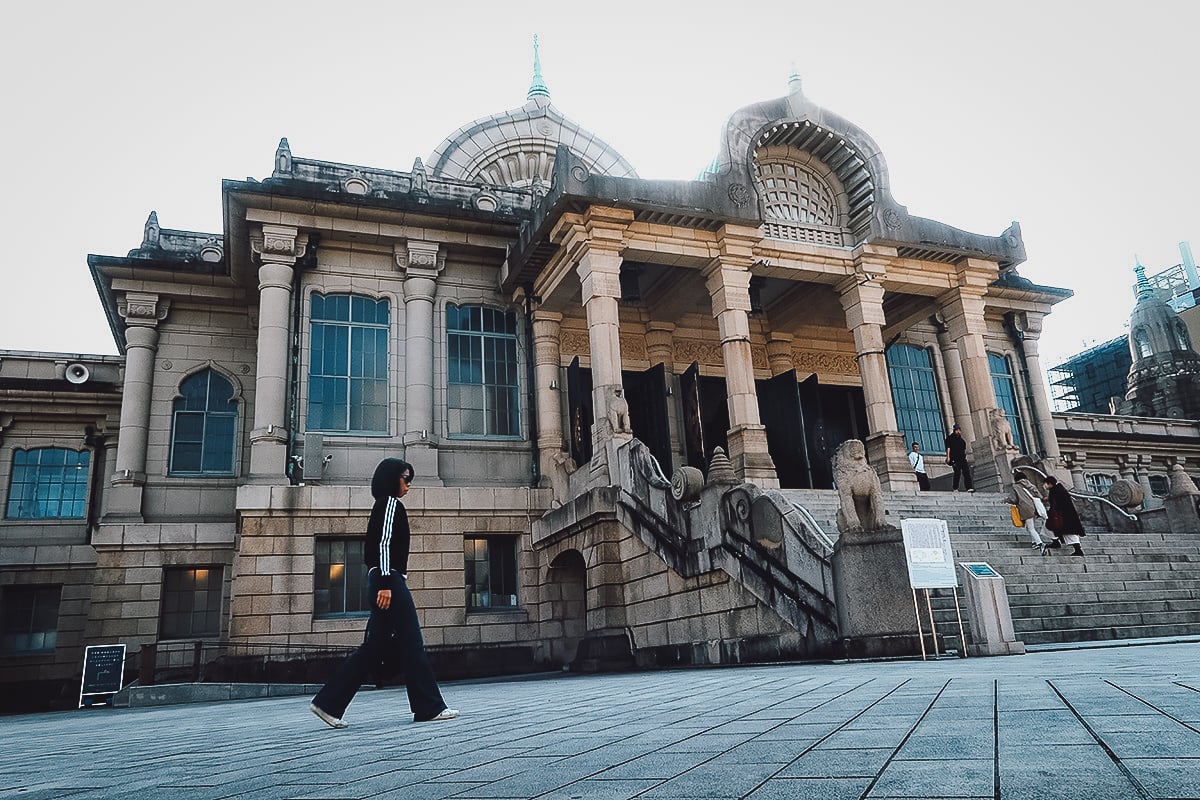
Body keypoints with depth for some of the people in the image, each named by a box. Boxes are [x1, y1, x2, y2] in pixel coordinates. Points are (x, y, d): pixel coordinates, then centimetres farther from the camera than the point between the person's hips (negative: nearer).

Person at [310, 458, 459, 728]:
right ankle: (430, 708, 0)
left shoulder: (382, 505, 23)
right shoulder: (390, 503, -6)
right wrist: (386, 583, -23)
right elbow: (384, 543, -17)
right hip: (389, 581, -10)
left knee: (375, 647, 8)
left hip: (383, 581, 10)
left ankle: (329, 703, 6)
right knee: (411, 643, -6)